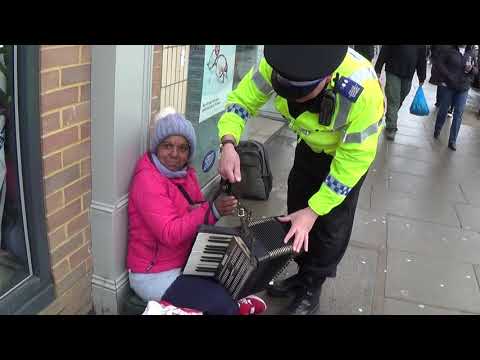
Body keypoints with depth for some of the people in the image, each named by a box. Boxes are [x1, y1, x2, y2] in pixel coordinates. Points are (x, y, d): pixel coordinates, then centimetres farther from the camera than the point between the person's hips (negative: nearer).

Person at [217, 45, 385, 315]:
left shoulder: (362, 90, -42)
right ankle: (303, 273, 34)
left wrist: (314, 211, -31)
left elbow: (353, 159, -32)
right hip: (312, 144, 5)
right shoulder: (277, 65, -31)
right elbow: (242, 100, -18)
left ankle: (311, 290, 21)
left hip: (351, 149, -4)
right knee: (297, 211, 12)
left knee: (332, 225, 0)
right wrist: (229, 143, -38)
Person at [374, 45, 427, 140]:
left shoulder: (422, 46, 4)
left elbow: (422, 60, 9)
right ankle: (391, 127, -3)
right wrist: (378, 70, -11)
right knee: (393, 101, -7)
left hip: (408, 76, 4)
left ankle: (389, 121, 28)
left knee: (399, 101, 11)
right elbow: (384, 52, -6)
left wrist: (421, 78, 9)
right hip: (393, 73, -3)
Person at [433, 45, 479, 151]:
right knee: (443, 110, 11)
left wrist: (471, 69, -9)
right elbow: (439, 63, -9)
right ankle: (437, 130, 36)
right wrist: (449, 77, -17)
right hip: (447, 86, -3)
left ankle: (452, 141, 3)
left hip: (463, 89, 3)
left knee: (458, 114, -1)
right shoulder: (448, 50, -4)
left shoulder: (470, 53, 8)